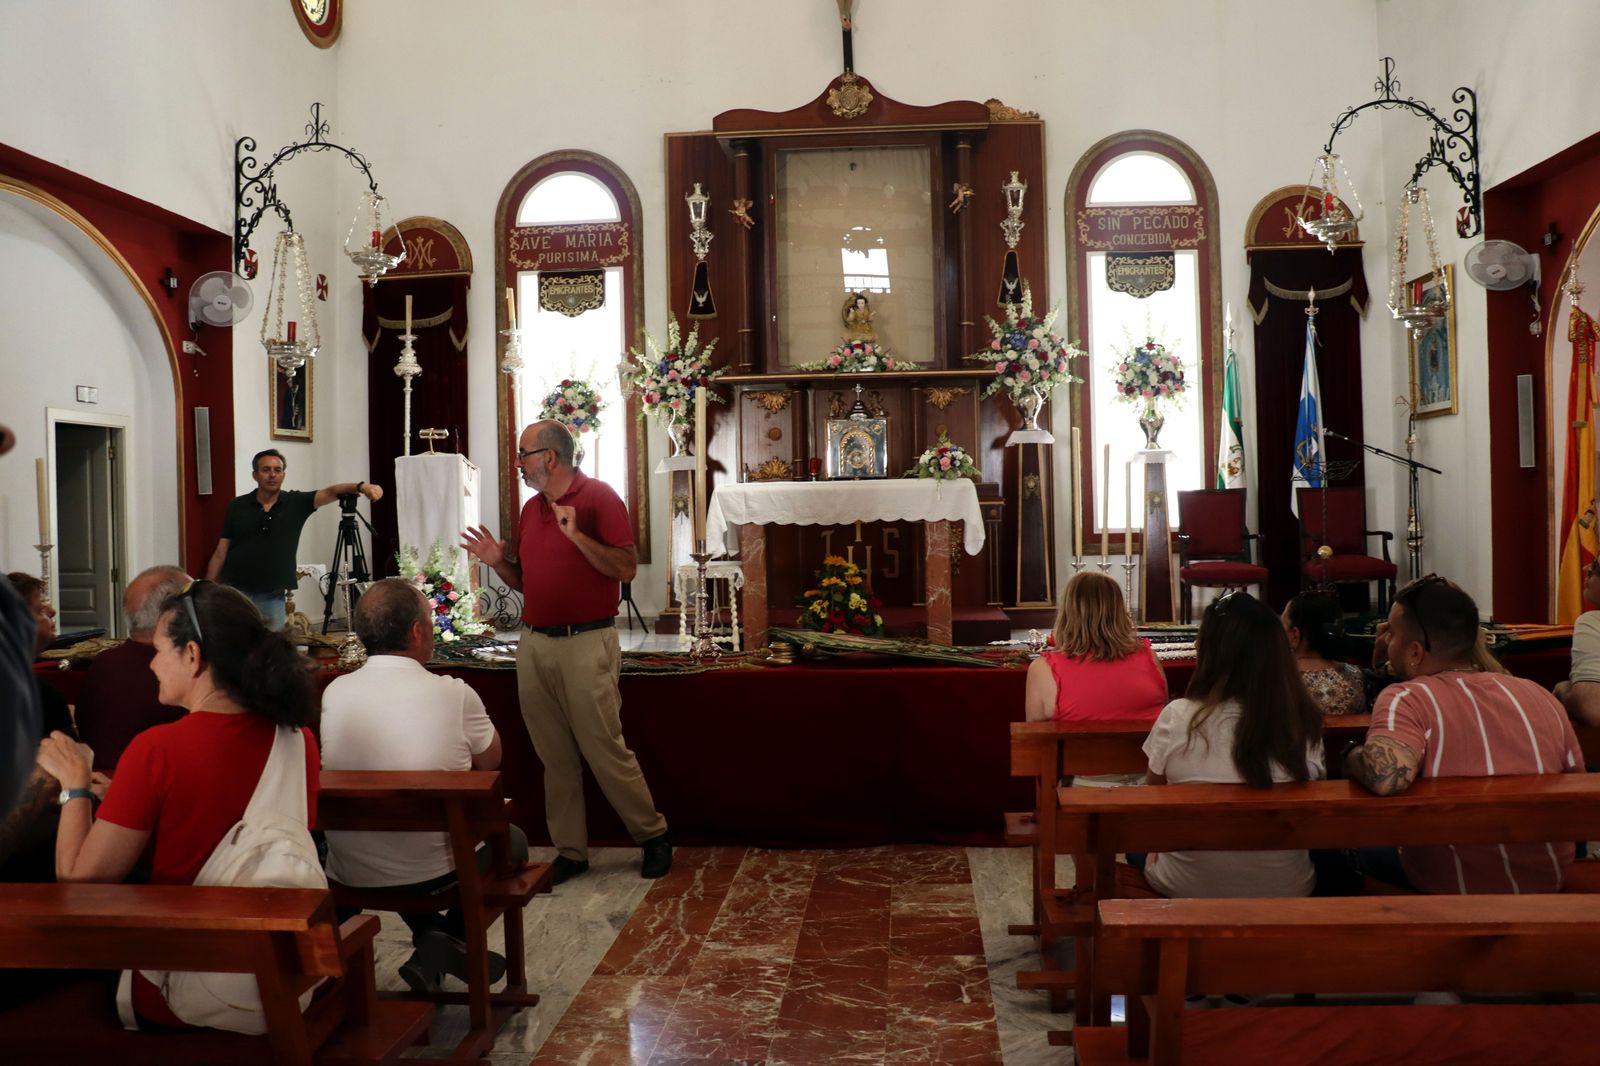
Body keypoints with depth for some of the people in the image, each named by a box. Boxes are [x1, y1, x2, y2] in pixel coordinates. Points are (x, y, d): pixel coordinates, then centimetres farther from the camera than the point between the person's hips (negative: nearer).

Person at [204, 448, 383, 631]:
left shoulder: (296, 503, 1)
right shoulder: (237, 506, 2)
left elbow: (331, 492, -15)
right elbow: (220, 553, 5)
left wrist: (360, 486, -34)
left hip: (273, 599, 0)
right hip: (235, 595, 0)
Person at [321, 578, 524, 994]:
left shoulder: (334, 693, -7)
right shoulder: (453, 694, -18)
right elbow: (490, 760, 2)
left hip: (350, 874, 5)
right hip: (436, 872, -4)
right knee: (511, 839, 27)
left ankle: (431, 942, 26)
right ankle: (449, 942, 8)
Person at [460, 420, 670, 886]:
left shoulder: (599, 497, -6)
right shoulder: (531, 508, 16)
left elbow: (626, 568, -13)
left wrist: (577, 535, -22)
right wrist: (498, 562, 3)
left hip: (586, 643, -7)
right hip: (534, 643, 7)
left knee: (605, 749, -3)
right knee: (555, 757, 9)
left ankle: (653, 834, 14)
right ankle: (570, 851, 18)